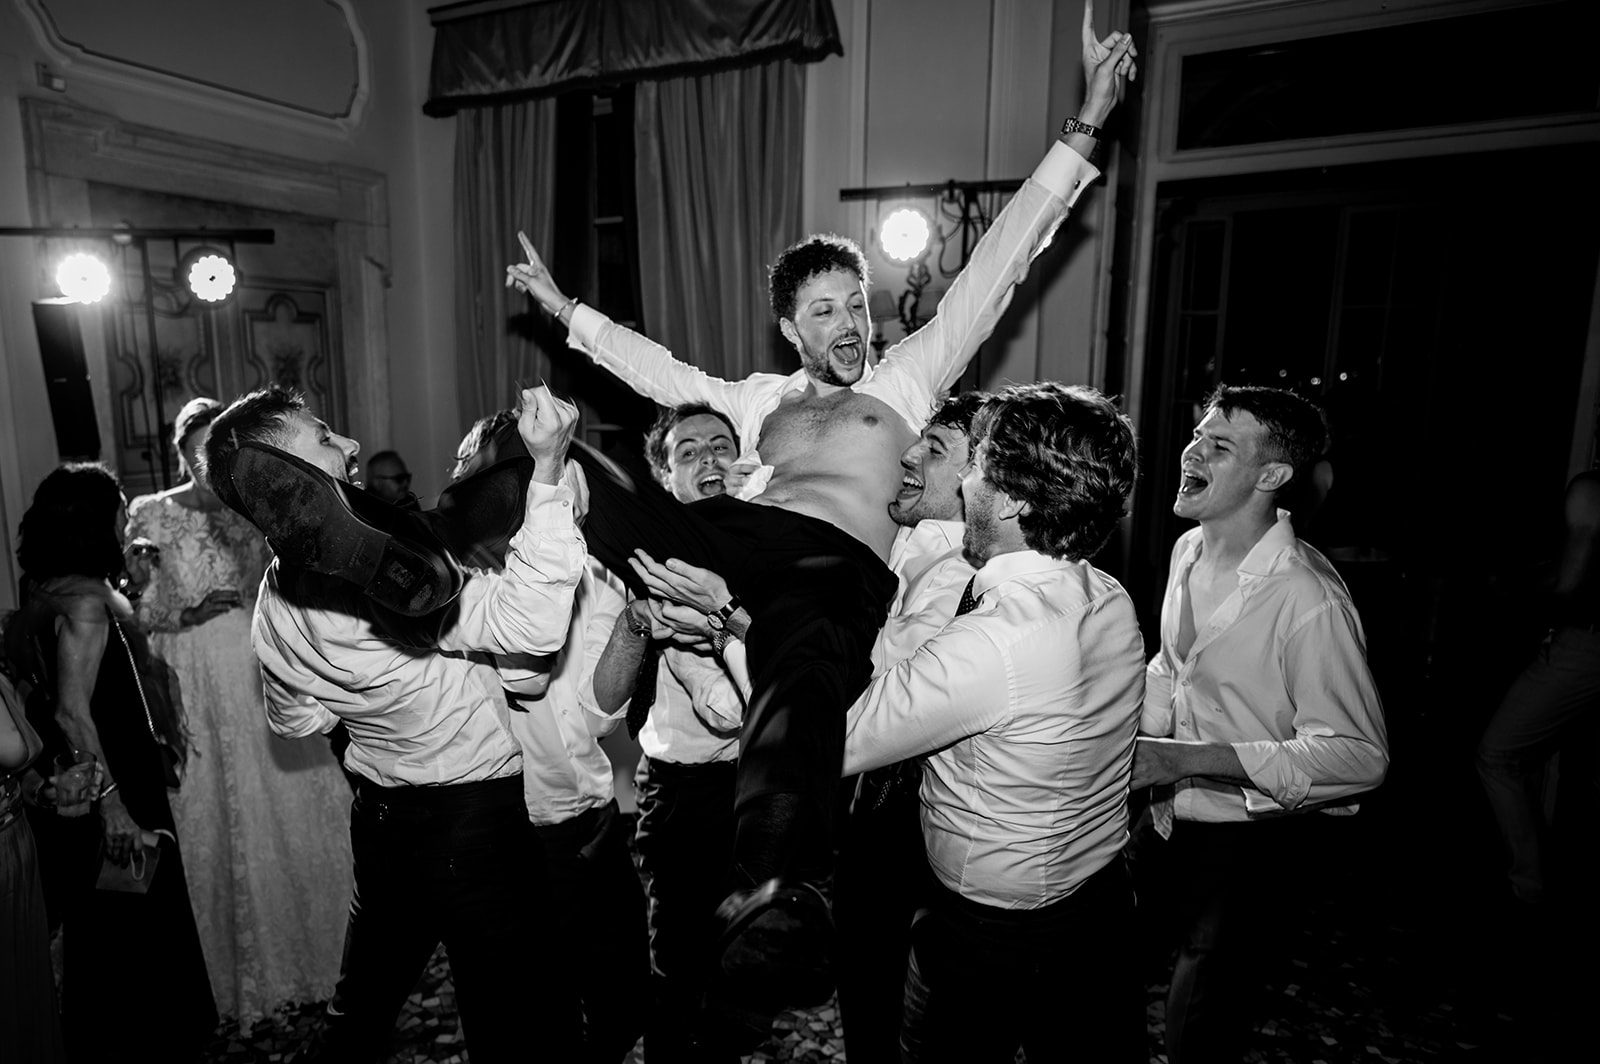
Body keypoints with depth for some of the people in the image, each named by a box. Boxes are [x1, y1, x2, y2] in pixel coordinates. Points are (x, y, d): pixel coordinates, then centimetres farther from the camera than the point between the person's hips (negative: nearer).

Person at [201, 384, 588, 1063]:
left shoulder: (275, 602, 1)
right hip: (477, 820, -8)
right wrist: (548, 467, -34)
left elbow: (294, 721, 17)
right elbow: (533, 621, -35)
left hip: (382, 821, 8)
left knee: (360, 1009, 28)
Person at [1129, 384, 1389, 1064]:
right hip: (1171, 819, 7)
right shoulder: (1189, 551, 0)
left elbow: (1359, 754, -26)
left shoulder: (1308, 599, -26)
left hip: (1256, 840, -7)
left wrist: (1184, 759, -29)